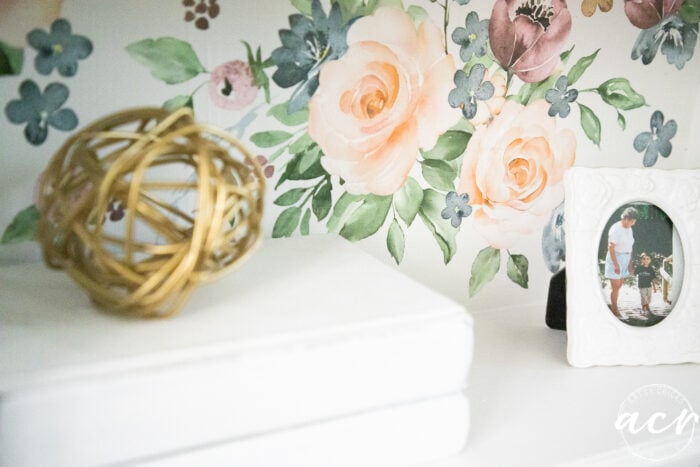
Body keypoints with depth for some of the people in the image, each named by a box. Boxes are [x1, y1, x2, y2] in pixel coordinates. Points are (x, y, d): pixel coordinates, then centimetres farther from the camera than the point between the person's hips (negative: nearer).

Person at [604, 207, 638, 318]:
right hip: (615, 258, -8)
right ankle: (615, 310, 7)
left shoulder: (629, 230, 7)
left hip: (625, 259, 8)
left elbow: (629, 247, 13)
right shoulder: (615, 229, -18)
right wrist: (616, 265, -21)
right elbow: (611, 248, -20)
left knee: (619, 285, 11)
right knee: (615, 286, -3)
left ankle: (612, 307, 20)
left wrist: (630, 263, 9)